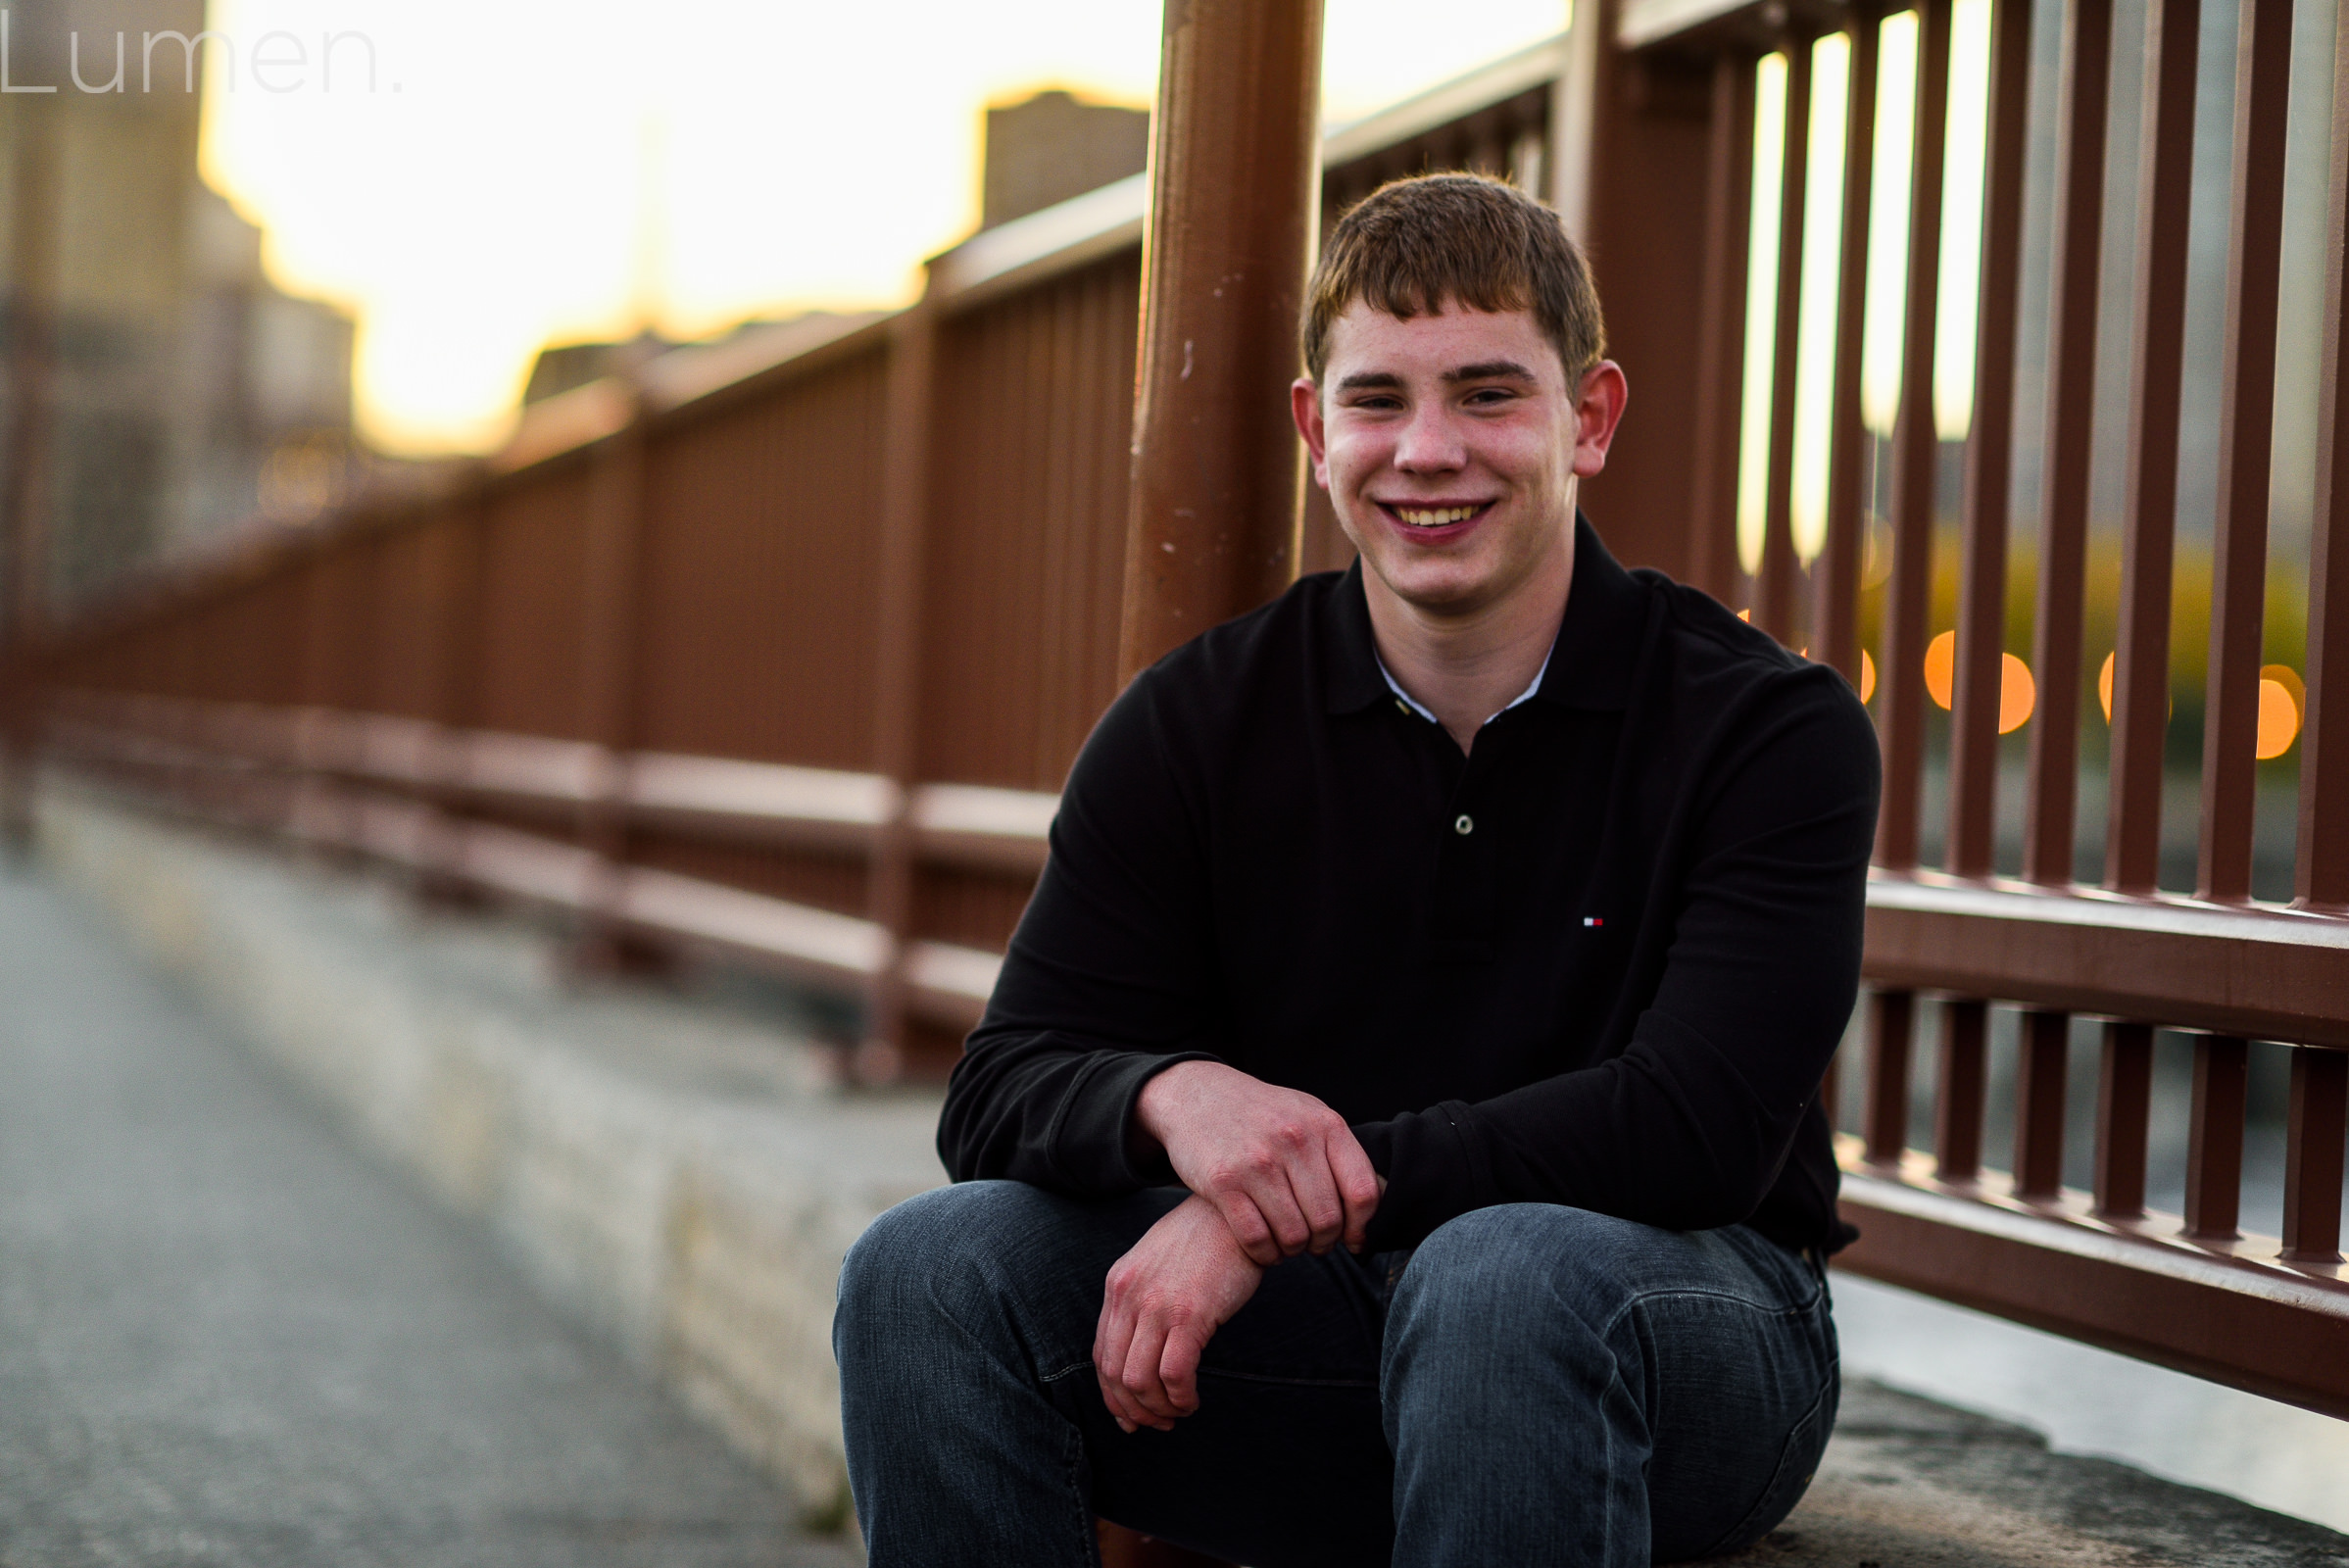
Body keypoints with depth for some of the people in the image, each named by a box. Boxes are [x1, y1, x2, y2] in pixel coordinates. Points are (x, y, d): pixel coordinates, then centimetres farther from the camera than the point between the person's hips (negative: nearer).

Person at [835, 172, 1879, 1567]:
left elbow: (1699, 1128, -20)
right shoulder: (1196, 723, 1)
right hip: (1331, 1317, 3)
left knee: (1502, 1274, -38)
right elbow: (1002, 1092, -3)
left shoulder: (1774, 729, -9)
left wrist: (1286, 1208, -26)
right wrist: (1170, 1096, -29)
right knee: (932, 1269, -21)